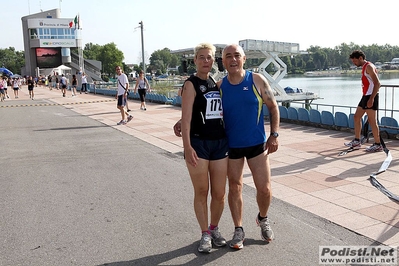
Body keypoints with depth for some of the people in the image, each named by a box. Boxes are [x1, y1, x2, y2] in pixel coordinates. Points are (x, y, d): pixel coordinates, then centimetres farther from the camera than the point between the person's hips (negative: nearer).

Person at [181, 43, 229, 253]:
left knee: (219, 193, 9)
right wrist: (187, 147, -22)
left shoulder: (217, 83, 12)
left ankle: (214, 229, 31)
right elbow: (186, 118, -13)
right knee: (201, 192, 5)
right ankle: (205, 234, 21)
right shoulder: (191, 84, -6)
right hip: (198, 143, -5)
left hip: (220, 143, 5)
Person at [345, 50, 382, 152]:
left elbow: (377, 83, -21)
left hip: (370, 97, -10)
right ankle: (357, 141, 19)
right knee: (356, 117, 12)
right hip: (365, 96, 10)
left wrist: (371, 98, -25)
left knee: (372, 121, -5)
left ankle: (378, 145, 3)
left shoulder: (369, 67, -13)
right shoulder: (364, 67, 16)